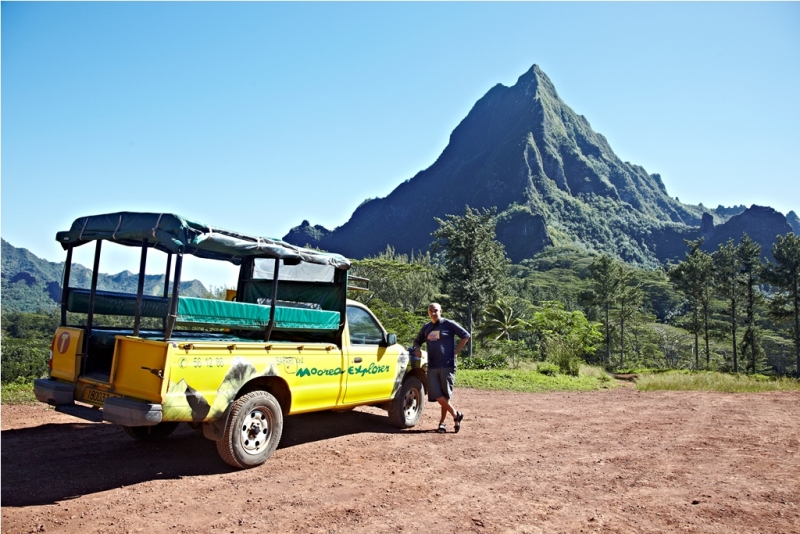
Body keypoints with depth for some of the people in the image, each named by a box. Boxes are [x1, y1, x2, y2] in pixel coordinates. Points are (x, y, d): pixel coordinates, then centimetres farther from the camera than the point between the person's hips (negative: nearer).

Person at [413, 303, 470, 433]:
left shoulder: (448, 324, -2)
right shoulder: (426, 328, 13)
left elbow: (466, 335, 0)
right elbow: (417, 341, 26)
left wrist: (456, 351, -5)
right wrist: (417, 348, 4)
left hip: (447, 365, -5)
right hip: (432, 366, 5)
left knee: (446, 396, 2)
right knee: (436, 395, -3)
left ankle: (442, 422, 16)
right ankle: (456, 415, 13)